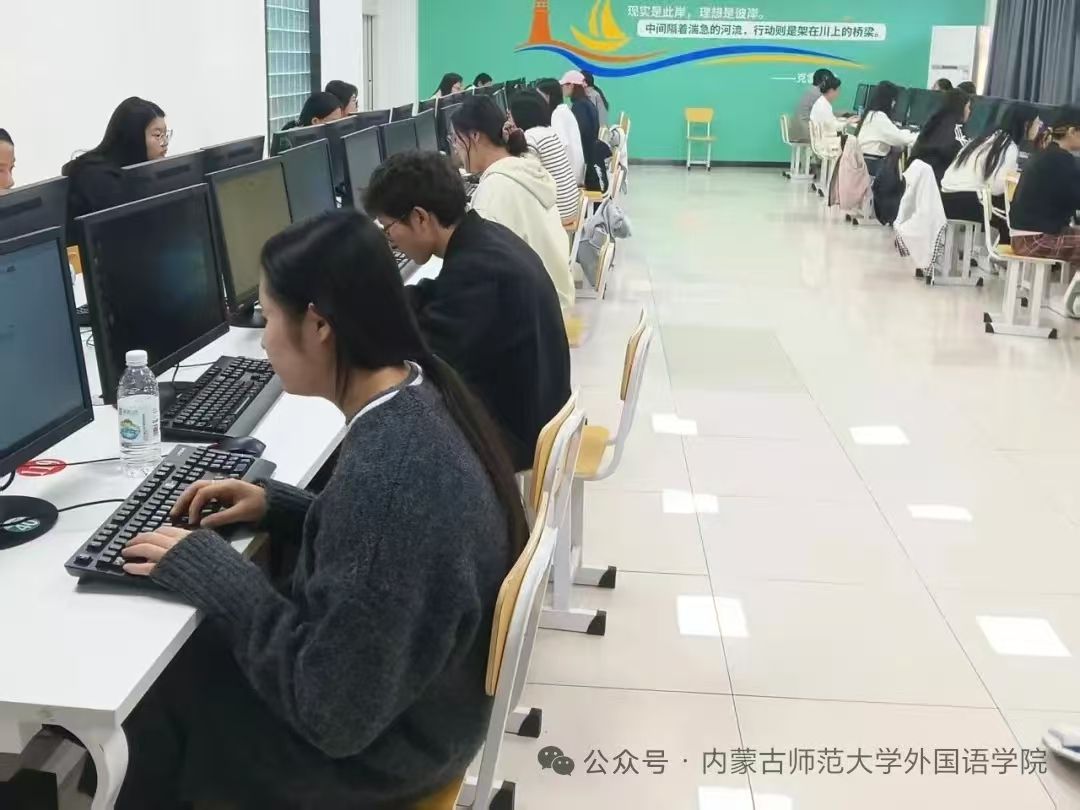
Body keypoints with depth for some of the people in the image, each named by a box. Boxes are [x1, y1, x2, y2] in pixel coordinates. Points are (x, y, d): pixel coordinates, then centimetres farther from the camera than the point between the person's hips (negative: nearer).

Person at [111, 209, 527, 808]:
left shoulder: (384, 475, -36)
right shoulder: (420, 395, -9)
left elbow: (333, 712, -28)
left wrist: (210, 572, -21)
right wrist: (277, 506, 0)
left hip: (377, 744, -7)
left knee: (139, 702, 9)